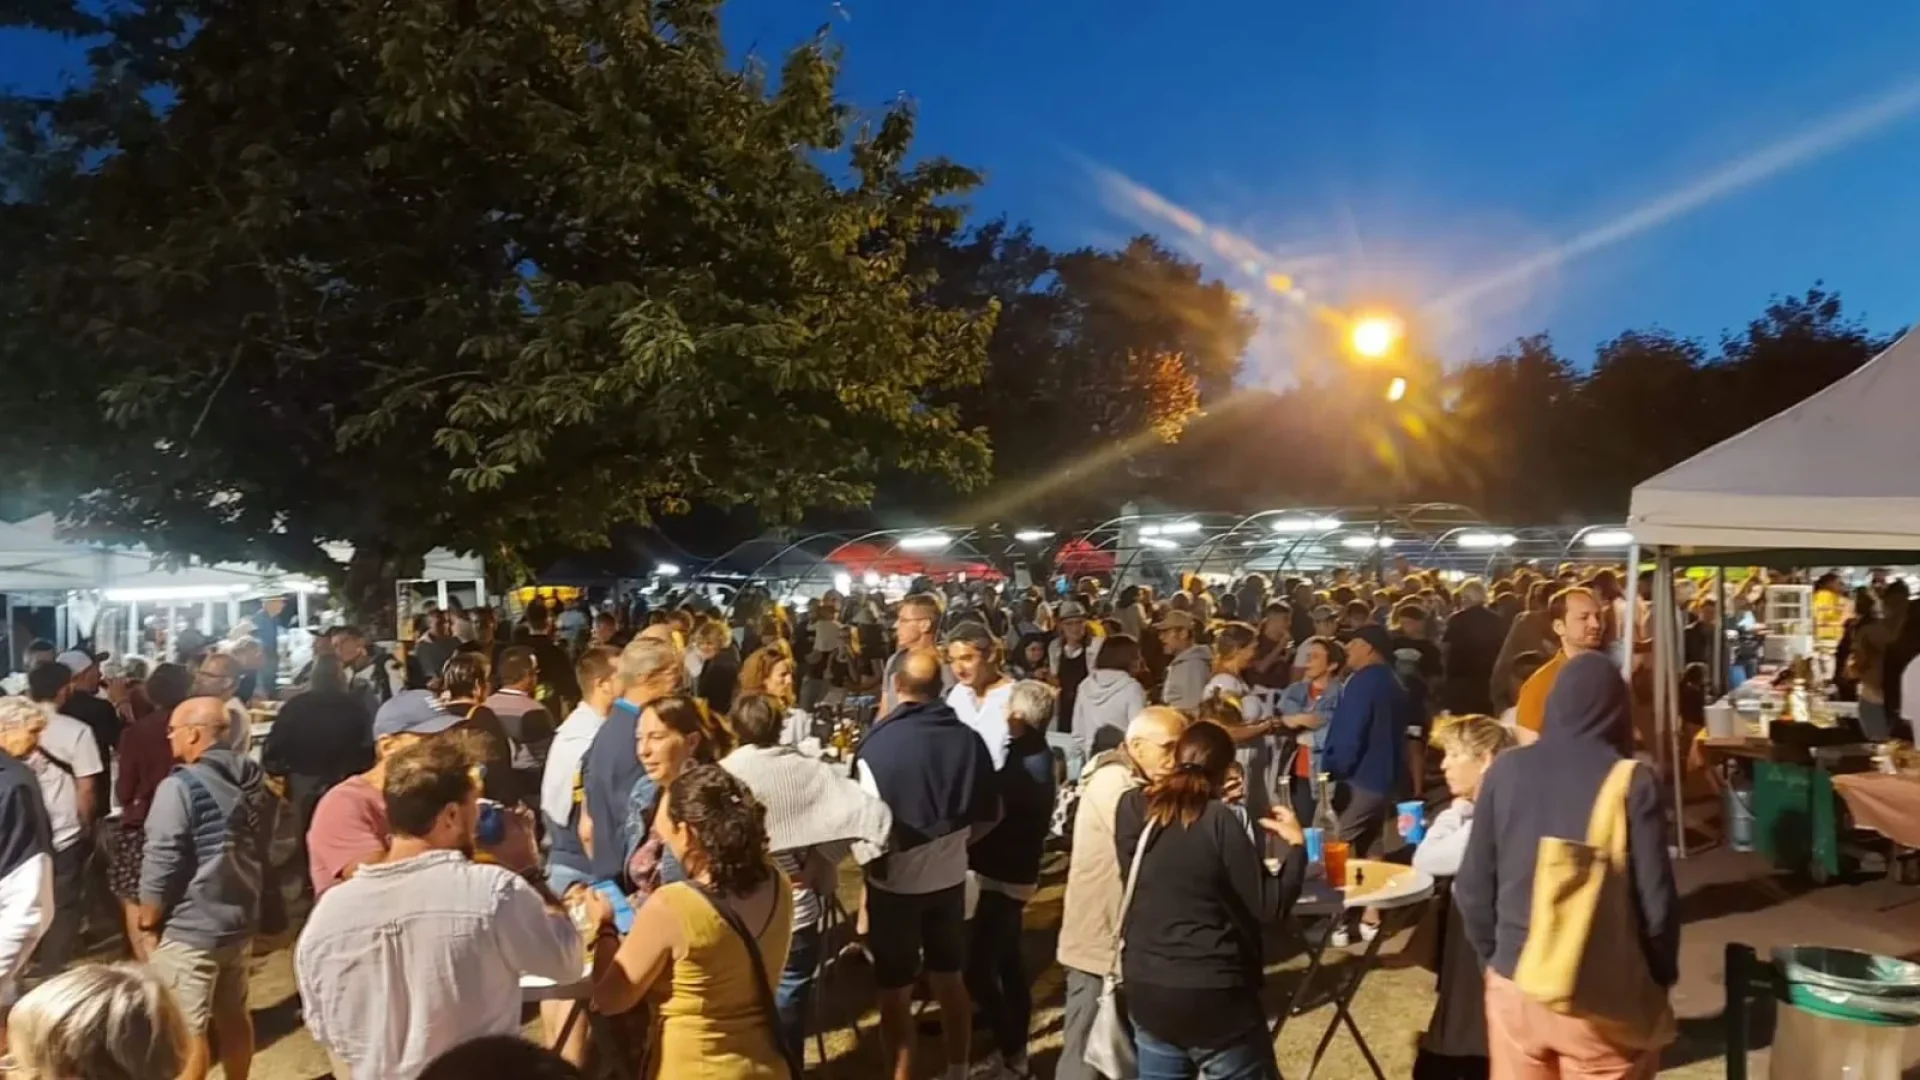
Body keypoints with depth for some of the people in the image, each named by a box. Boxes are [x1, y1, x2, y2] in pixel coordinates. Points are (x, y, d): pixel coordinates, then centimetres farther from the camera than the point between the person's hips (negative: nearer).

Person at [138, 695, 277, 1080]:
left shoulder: (180, 787, -20)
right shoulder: (256, 780, 3)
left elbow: (162, 867, -18)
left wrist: (147, 924, -4)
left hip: (188, 931, -7)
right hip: (241, 921, 7)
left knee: (187, 1032, 4)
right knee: (234, 1016, 19)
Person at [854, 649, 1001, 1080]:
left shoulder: (877, 743, -19)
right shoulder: (968, 739, -8)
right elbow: (989, 814, 2)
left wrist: (873, 865, 6)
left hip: (895, 881, -4)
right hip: (950, 876, 4)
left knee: (895, 992, 9)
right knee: (950, 978, 20)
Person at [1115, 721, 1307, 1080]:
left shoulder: (1130, 809, -2)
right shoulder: (1218, 821, -17)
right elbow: (1271, 907, -13)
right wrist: (1296, 844, 1)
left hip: (1145, 990, 5)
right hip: (1213, 995, -5)